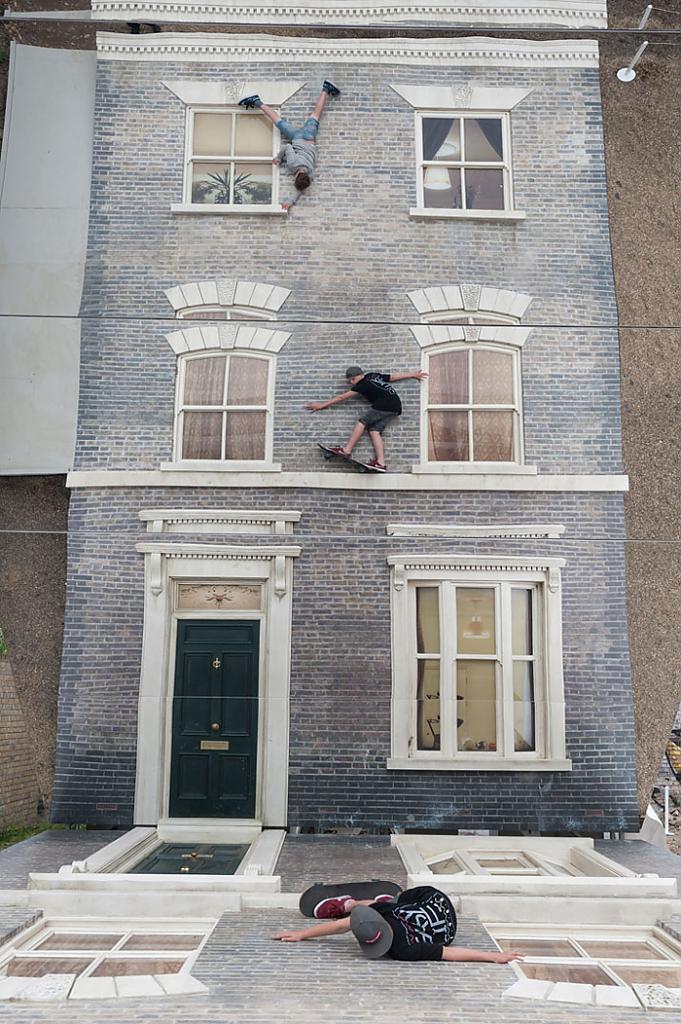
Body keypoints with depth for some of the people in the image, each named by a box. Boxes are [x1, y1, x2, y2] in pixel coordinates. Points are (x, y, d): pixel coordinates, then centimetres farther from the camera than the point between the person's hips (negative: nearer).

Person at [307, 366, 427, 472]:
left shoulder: (363, 385, -3)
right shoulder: (373, 376, 18)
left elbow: (341, 397, 1)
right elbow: (394, 376, 25)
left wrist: (322, 405, 6)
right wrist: (413, 375, 36)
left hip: (384, 405, -9)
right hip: (396, 409, 9)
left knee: (362, 421, -2)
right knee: (374, 430, 4)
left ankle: (347, 450, -4)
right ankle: (381, 463, -8)